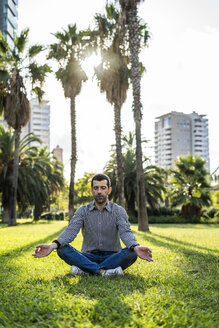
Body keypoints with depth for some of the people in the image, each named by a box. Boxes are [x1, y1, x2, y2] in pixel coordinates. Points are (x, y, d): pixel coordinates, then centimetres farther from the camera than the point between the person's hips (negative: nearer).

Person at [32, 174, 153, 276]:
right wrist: (53, 245, -33)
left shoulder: (118, 211, -1)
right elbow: (71, 230, -12)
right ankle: (103, 271, -35)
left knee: (131, 253, -31)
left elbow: (126, 232, -16)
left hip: (112, 257, -1)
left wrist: (136, 247, -41)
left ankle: (84, 269, -32)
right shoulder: (83, 211, 3)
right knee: (63, 249, -24)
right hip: (89, 257, 1)